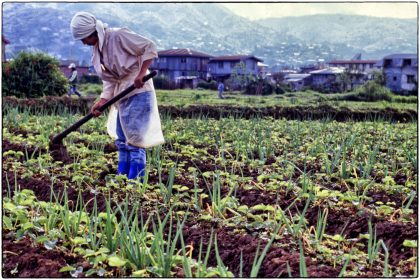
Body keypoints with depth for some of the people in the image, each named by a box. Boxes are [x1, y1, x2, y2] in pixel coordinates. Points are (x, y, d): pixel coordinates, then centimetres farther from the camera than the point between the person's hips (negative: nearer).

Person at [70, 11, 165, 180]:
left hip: (138, 92, -9)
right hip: (122, 95, 9)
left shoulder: (119, 36, -16)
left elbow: (150, 48, -15)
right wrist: (102, 102, -7)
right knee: (121, 140, 12)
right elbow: (109, 80, 6)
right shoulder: (96, 50, 7)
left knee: (134, 139, -7)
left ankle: (135, 182, -1)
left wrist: (141, 74, -25)